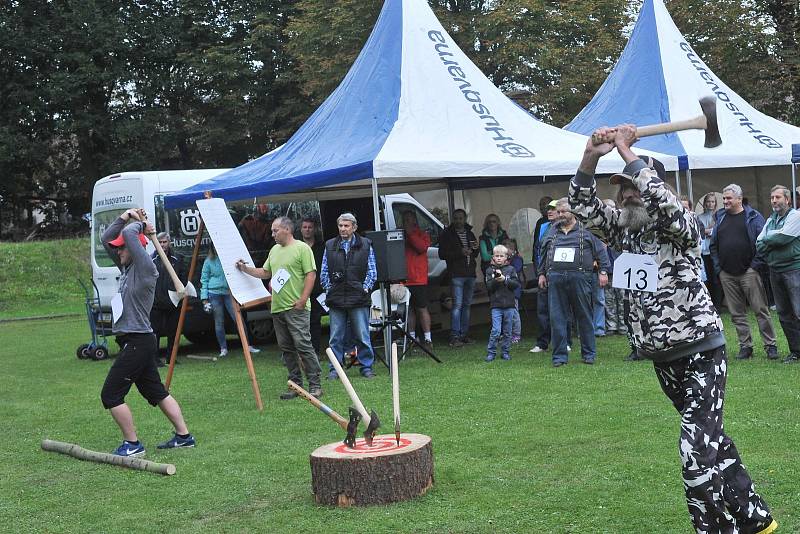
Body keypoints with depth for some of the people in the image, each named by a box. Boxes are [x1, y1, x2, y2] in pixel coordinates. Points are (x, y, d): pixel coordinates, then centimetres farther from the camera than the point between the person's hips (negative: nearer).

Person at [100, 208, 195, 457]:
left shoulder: (145, 268, -13)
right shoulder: (127, 267, 13)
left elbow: (129, 234, -23)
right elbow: (106, 238, 18)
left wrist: (140, 223, -4)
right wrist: (125, 216, 10)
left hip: (138, 342, -10)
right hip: (134, 342, 10)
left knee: (111, 394, -6)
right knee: (156, 391, 14)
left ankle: (132, 444, 1)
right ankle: (183, 436, 19)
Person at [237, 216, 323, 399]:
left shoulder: (302, 248, -6)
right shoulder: (274, 250, 18)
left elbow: (311, 274, -11)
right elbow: (265, 273, 24)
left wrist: (302, 300, -16)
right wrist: (245, 269, 10)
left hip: (296, 308, -8)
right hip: (277, 308, 8)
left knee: (303, 345, -11)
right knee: (286, 348, 9)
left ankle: (315, 386, -6)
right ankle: (295, 384, 16)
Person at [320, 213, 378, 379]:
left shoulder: (365, 245, 6)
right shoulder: (330, 246, 11)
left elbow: (372, 271, 6)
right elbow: (323, 271, 13)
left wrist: (365, 288, -3)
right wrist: (328, 289, 3)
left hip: (359, 298, -2)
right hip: (336, 299, 2)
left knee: (362, 336, 1)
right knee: (336, 337, 5)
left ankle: (366, 367, 12)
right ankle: (335, 369, 13)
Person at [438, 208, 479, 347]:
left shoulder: (469, 234, 18)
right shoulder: (447, 234, 1)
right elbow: (442, 254, -6)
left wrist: (476, 248, 1)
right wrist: (460, 252, -17)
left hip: (470, 274, 6)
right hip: (456, 274, -6)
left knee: (467, 304, 8)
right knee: (457, 304, -12)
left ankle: (464, 334, 13)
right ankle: (454, 336, -13)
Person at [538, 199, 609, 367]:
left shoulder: (585, 231, 6)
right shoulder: (552, 234, 17)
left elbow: (601, 251, 5)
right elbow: (543, 255, 24)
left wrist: (603, 271, -3)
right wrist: (542, 274, 18)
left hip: (579, 278, -3)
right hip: (555, 279, 3)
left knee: (584, 316, 4)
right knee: (557, 318, 0)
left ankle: (589, 354, 14)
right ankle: (559, 356, 6)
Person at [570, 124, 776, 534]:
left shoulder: (682, 226, -12)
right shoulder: (623, 229, 6)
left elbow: (659, 200, -33)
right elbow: (582, 205, -3)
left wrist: (625, 150, -28)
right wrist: (592, 155, -17)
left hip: (701, 351, -7)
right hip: (662, 358, 7)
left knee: (697, 452, -15)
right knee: (711, 440, 17)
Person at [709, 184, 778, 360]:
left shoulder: (753, 217, 0)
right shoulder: (720, 218, 13)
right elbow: (713, 245, 17)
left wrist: (756, 265, -11)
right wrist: (718, 268, 9)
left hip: (748, 272, -4)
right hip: (727, 275, 5)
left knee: (761, 310, -4)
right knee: (737, 313, 6)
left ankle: (770, 345, 2)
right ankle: (745, 346, 13)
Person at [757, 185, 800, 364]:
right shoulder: (770, 220, 17)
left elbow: (782, 237, -17)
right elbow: (759, 244, 11)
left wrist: (767, 239, 1)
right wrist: (773, 241, -7)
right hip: (775, 271, 7)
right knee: (784, 313, 9)